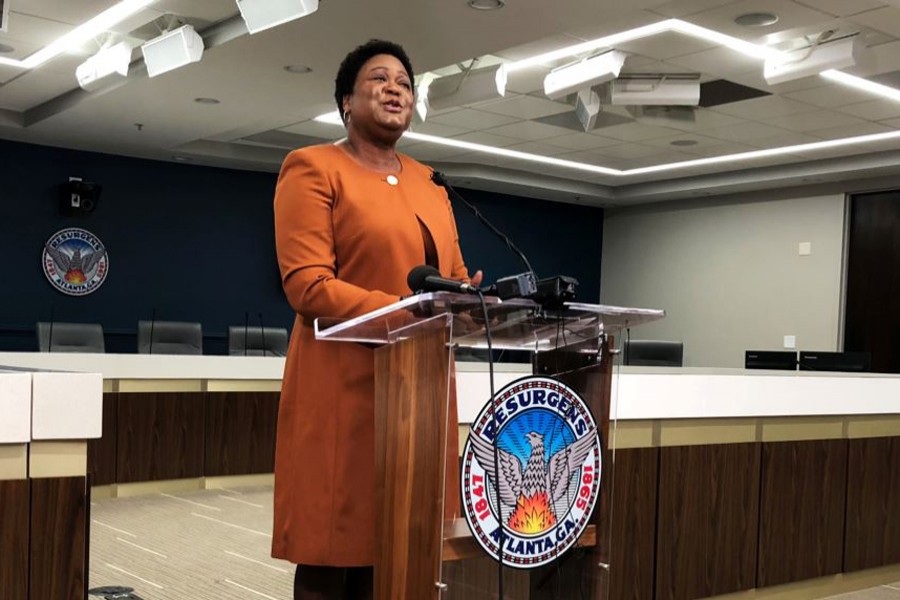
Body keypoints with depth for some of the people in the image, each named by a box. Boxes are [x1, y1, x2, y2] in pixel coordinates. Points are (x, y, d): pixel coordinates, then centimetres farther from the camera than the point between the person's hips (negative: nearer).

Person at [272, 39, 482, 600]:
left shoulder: (429, 183, 20)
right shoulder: (313, 168, 0)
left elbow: (456, 280, 17)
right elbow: (307, 284, -12)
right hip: (345, 385, -6)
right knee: (336, 550, -2)